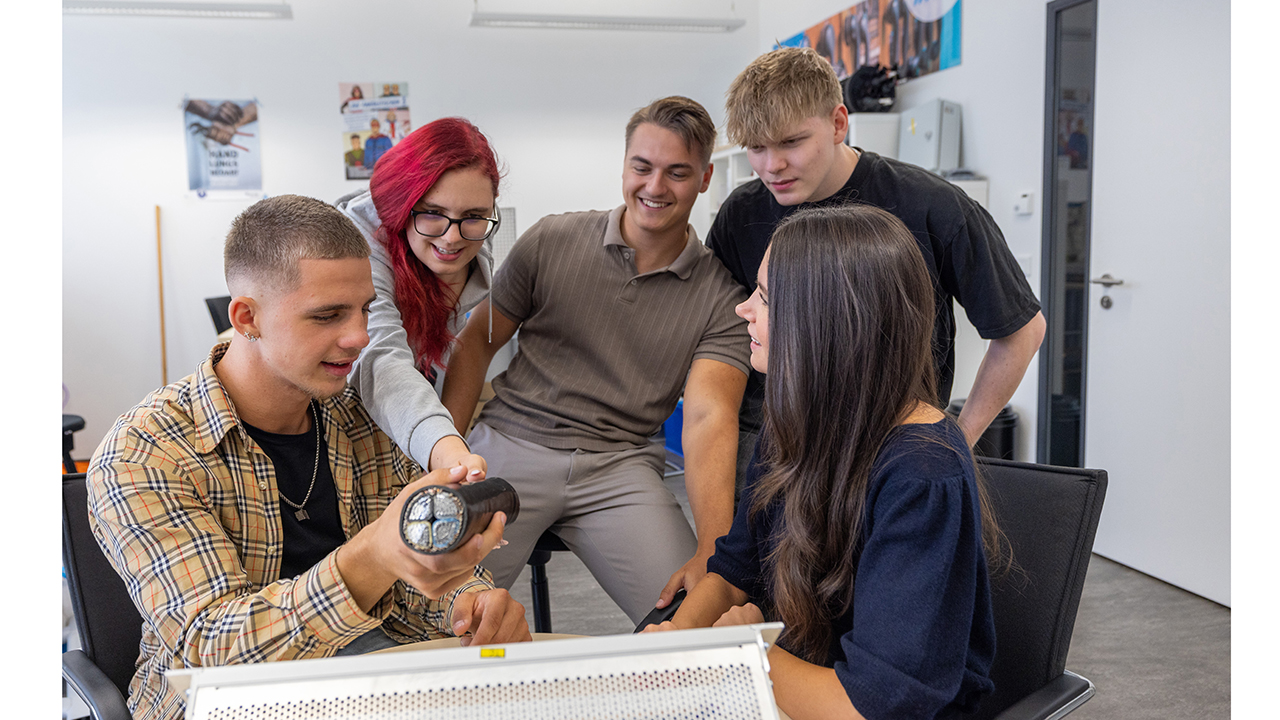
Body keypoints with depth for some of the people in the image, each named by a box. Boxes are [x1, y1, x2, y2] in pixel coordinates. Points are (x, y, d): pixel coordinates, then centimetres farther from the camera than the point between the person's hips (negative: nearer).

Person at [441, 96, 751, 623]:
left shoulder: (721, 297, 2)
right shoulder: (551, 241, 4)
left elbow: (709, 418, -10)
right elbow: (478, 342, 11)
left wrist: (713, 552, -24)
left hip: (619, 465, 0)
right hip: (511, 444, 0)